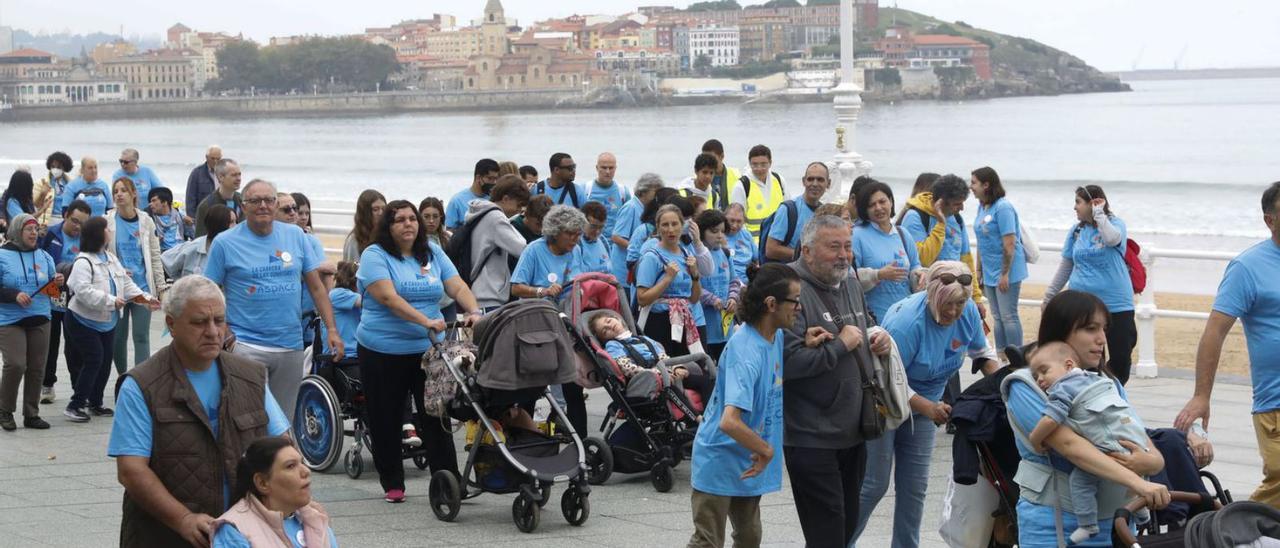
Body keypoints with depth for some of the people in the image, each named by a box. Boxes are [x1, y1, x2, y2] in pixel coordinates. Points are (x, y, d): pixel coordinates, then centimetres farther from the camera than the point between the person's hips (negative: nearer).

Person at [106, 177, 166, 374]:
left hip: (143, 287, 0)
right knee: (118, 337, 7)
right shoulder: (108, 221, -1)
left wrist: (161, 288, 3)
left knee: (141, 336, -4)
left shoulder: (146, 222, 2)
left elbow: (155, 257, 5)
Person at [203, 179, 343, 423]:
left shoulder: (295, 235, 7)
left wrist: (332, 329, 2)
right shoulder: (224, 243, -1)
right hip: (245, 345, -4)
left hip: (291, 346, 4)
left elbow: (316, 286, 9)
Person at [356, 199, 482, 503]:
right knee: (386, 420, 6)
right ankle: (392, 483, 18)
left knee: (437, 416, -1)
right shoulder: (375, 256, -8)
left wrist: (474, 312, -19)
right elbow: (389, 298, -20)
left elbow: (458, 287, 2)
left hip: (429, 349, 3)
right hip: (383, 350, -3)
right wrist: (427, 322, -30)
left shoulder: (433, 253, 8)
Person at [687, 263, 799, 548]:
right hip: (720, 463, -9)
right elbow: (730, 422, -38)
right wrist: (766, 450, -23)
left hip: (749, 464, 9)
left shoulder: (776, 337, 0)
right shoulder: (746, 352, -29)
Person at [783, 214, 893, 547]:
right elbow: (787, 362, -29)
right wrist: (841, 345, -20)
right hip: (812, 439, -9)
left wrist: (878, 336, 5)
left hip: (853, 431, 9)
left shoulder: (851, 283, 9)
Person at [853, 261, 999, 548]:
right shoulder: (908, 320, -32)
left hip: (922, 406, 6)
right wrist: (928, 408, -38)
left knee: (915, 486, 11)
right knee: (874, 484, -3)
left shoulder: (968, 312, -13)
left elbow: (981, 351, 7)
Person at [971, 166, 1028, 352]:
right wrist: (978, 269, 15)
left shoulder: (1003, 207, -17)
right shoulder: (982, 207, 10)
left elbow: (1009, 243, -20)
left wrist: (1005, 274, -21)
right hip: (990, 272, 9)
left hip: (1007, 271, -9)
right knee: (997, 316, 13)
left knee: (1008, 316, -5)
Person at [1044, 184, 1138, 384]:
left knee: (1121, 359, -3)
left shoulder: (1115, 224, -4)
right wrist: (1049, 294, 17)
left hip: (1116, 305, -4)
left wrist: (1099, 213, -18)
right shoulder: (1077, 230, 9)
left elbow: (1111, 239, -29)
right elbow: (1066, 265, 16)